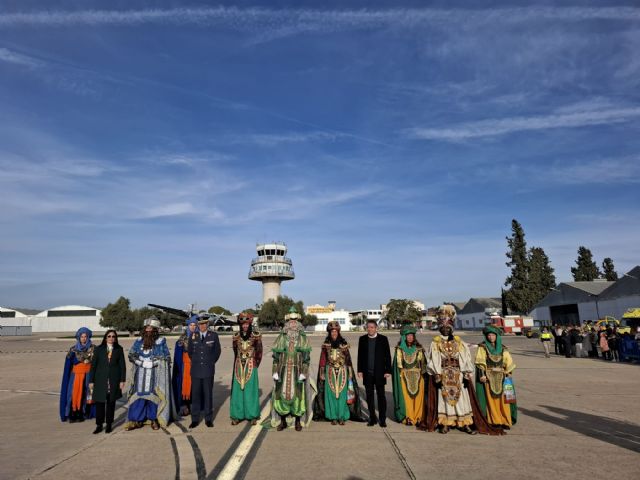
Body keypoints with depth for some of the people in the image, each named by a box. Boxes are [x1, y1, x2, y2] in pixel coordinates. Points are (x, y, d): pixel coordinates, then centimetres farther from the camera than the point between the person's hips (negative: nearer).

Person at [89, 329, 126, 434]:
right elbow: (93, 365, 4)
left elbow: (122, 366, 3)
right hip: (100, 380, 0)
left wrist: (122, 380, -2)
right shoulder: (99, 349, 5)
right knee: (99, 403, 1)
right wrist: (91, 381, 0)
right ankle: (99, 425, 14)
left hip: (113, 381, 0)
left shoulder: (119, 350, 5)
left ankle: (109, 425, 17)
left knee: (111, 403, 6)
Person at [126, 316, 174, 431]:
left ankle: (154, 419, 14)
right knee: (139, 395, 4)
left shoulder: (161, 342, -4)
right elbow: (131, 355, 4)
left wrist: (152, 362, -12)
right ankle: (136, 420, 15)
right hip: (141, 374, 3)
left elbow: (166, 358, -3)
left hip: (155, 375, -2)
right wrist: (143, 362, -7)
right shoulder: (139, 341, 6)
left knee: (153, 395, 1)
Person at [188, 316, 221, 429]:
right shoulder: (193, 336, 3)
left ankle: (208, 419, 14)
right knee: (195, 394, 3)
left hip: (208, 370, -1)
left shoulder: (214, 336, -1)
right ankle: (195, 419, 13)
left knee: (208, 394, 5)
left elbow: (217, 351, 9)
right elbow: (190, 351, 15)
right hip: (196, 370, 1)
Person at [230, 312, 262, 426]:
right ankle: (237, 415, 14)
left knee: (251, 390, 1)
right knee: (238, 390, 4)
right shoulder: (236, 337, 5)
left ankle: (252, 416, 11)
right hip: (239, 367, 2)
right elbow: (235, 353, 14)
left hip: (251, 367, -2)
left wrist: (254, 365, 3)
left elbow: (259, 352, 3)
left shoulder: (256, 336, -3)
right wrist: (238, 365, 11)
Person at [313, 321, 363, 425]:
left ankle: (342, 417, 10)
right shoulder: (326, 344, 2)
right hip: (330, 372, 0)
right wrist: (322, 373, -1)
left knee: (342, 393, 0)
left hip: (342, 372, 0)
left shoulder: (343, 344, 2)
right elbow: (323, 360, 3)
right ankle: (333, 417, 10)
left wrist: (350, 372, 1)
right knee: (331, 394, 1)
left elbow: (348, 359, 4)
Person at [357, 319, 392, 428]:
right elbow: (360, 356, 7)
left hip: (379, 373, -2)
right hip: (367, 373, 2)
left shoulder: (383, 339, -2)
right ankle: (372, 418, 19)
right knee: (370, 396, 8)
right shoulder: (362, 339, 5)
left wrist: (388, 371, -5)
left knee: (381, 396, 3)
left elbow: (387, 355, -1)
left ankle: (382, 419, 12)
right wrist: (360, 370, 2)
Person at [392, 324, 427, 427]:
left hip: (417, 376, 1)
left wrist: (423, 374, -2)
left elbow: (423, 363, 5)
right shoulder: (399, 349, 1)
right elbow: (398, 364, 2)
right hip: (405, 377, -1)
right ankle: (408, 418, 8)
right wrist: (401, 375, -3)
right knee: (406, 397, -2)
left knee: (418, 397, 0)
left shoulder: (419, 349, 5)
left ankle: (418, 417, 11)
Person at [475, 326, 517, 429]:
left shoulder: (502, 349, 10)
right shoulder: (482, 347, 1)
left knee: (503, 399, 0)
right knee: (490, 399, -1)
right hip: (488, 377, -2)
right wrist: (482, 375, -14)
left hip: (501, 377, 3)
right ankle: (493, 421, 6)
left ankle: (505, 421, 9)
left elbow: (508, 363, 9)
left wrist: (509, 374, -2)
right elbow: (480, 363, -6)